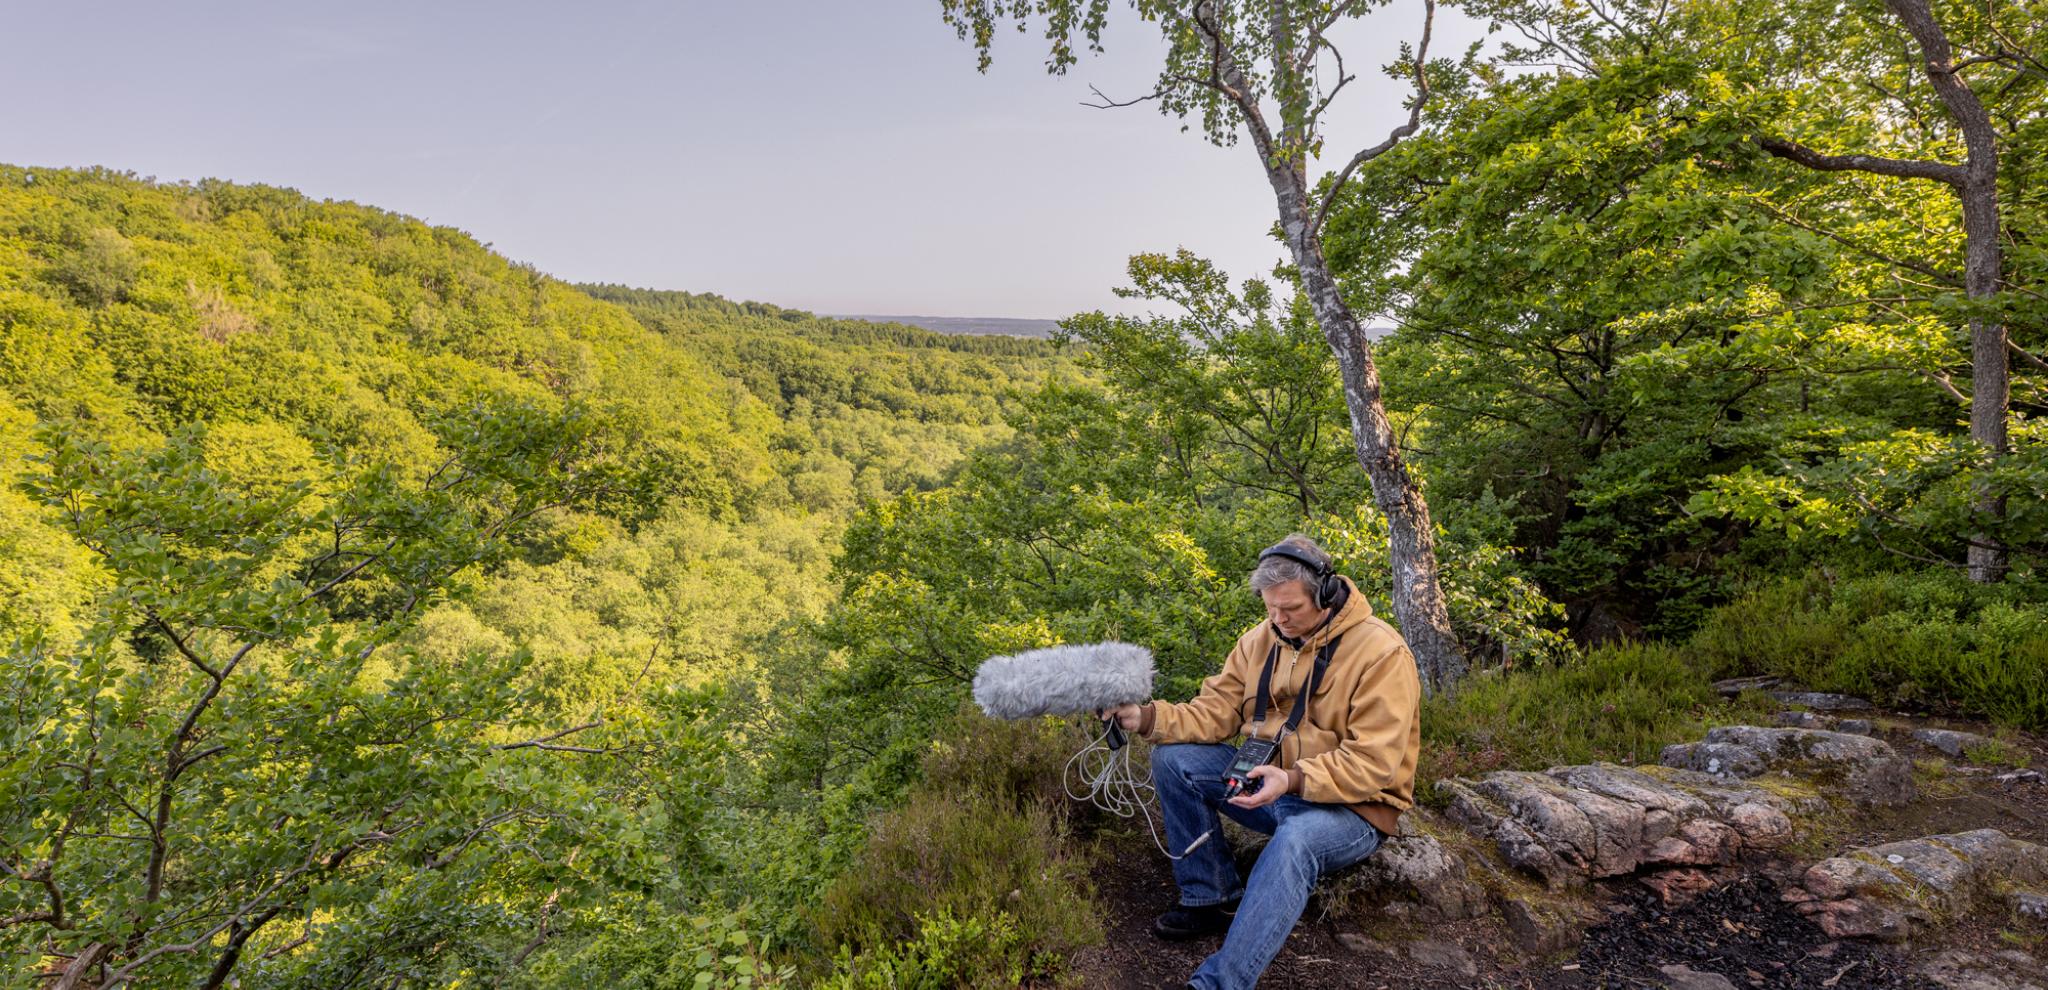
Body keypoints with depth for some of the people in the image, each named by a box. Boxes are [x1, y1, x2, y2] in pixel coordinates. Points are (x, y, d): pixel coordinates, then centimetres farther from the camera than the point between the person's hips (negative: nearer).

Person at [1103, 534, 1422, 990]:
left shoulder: (1381, 652, -18)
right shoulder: (1261, 639, 0)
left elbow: (1372, 763, -23)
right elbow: (1215, 712, -3)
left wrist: (1293, 780, -36)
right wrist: (1147, 717, -19)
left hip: (1353, 804, -6)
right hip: (1269, 780, 6)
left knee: (1295, 839, -39)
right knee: (1173, 758, -10)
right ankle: (1214, 899, -1)